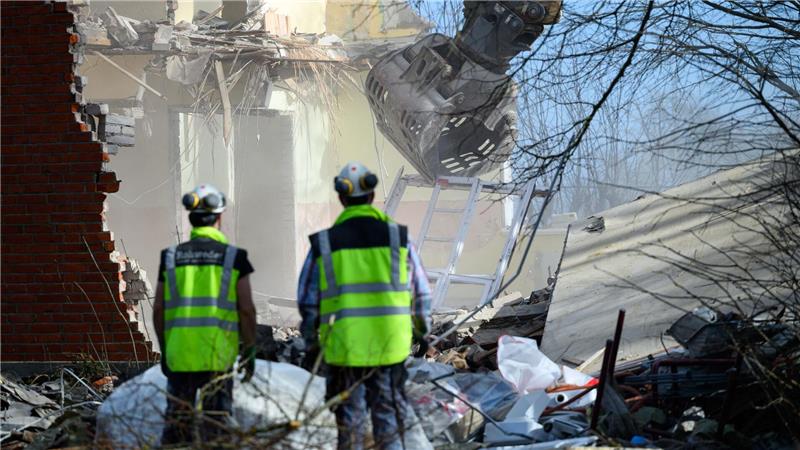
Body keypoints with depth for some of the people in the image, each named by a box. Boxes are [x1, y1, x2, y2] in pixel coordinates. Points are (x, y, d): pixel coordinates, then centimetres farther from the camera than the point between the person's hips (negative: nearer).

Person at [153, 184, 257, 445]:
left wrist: (164, 350, 17)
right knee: (215, 426, 3)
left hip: (178, 355, 2)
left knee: (176, 426, 11)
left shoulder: (171, 257, 5)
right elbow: (246, 310, -5)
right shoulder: (233, 257, -3)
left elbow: (159, 310, 6)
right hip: (218, 356, -2)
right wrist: (250, 352, 4)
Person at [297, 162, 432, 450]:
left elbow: (307, 301, 2)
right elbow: (421, 292, 6)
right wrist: (422, 329, 22)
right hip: (390, 346, 0)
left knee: (350, 423, 9)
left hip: (343, 348, 0)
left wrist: (311, 344, 14)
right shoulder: (397, 237, -1)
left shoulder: (323, 243, -2)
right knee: (389, 416, 9)